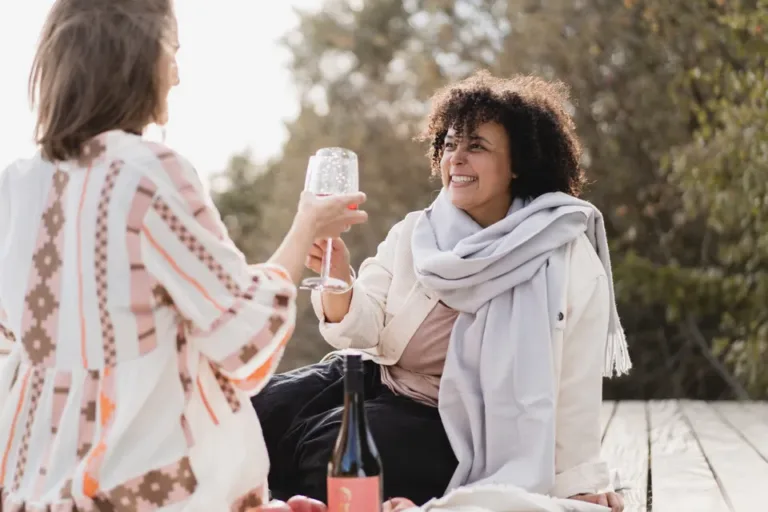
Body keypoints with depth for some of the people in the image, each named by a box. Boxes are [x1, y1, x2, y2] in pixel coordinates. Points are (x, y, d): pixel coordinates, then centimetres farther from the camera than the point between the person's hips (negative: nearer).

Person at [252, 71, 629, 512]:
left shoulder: (566, 260, -14)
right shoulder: (414, 233, 0)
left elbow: (574, 382, -14)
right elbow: (362, 329, -8)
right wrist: (337, 280, -29)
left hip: (449, 425, -5)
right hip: (372, 381, 5)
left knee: (328, 445, -27)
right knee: (259, 408, -16)